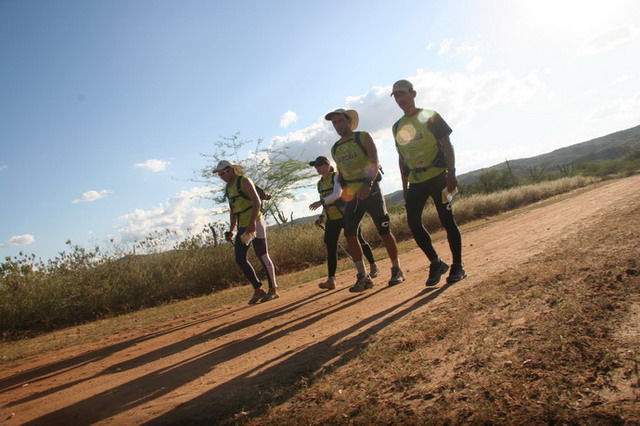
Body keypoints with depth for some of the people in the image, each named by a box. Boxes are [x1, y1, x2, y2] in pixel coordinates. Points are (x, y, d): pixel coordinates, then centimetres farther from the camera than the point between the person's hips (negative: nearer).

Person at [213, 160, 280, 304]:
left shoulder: (244, 181, -8)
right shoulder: (228, 187, 16)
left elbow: (257, 202, -18)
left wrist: (252, 222, -27)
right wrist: (231, 230, 16)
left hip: (255, 224, -8)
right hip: (242, 227, 8)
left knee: (263, 256, -3)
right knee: (240, 259, 2)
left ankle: (273, 290, 7)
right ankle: (258, 289, 11)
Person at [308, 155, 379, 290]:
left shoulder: (336, 177, -8)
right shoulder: (320, 183, 14)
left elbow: (337, 194, -25)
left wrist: (321, 202, -38)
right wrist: (321, 217, 9)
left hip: (346, 215, -6)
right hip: (332, 219, 6)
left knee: (359, 241, 6)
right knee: (330, 248, -6)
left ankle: (373, 266, 28)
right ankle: (331, 280, -8)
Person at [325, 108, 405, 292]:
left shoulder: (363, 137, -1)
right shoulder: (335, 149, 15)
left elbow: (375, 163, -13)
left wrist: (368, 184, -29)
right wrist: (344, 190, 3)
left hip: (370, 190, -5)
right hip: (351, 195, 5)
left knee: (384, 231, -2)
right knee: (350, 234, -5)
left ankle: (396, 270, 13)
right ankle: (363, 277, 2)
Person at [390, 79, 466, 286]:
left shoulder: (430, 116, 0)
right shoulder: (398, 127, 14)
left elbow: (447, 145, -4)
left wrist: (451, 173, -14)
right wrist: (405, 186, 13)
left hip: (437, 177, -5)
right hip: (415, 183, 5)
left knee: (447, 220, -3)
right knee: (414, 223, -2)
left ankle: (458, 266, 9)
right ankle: (436, 263, 13)